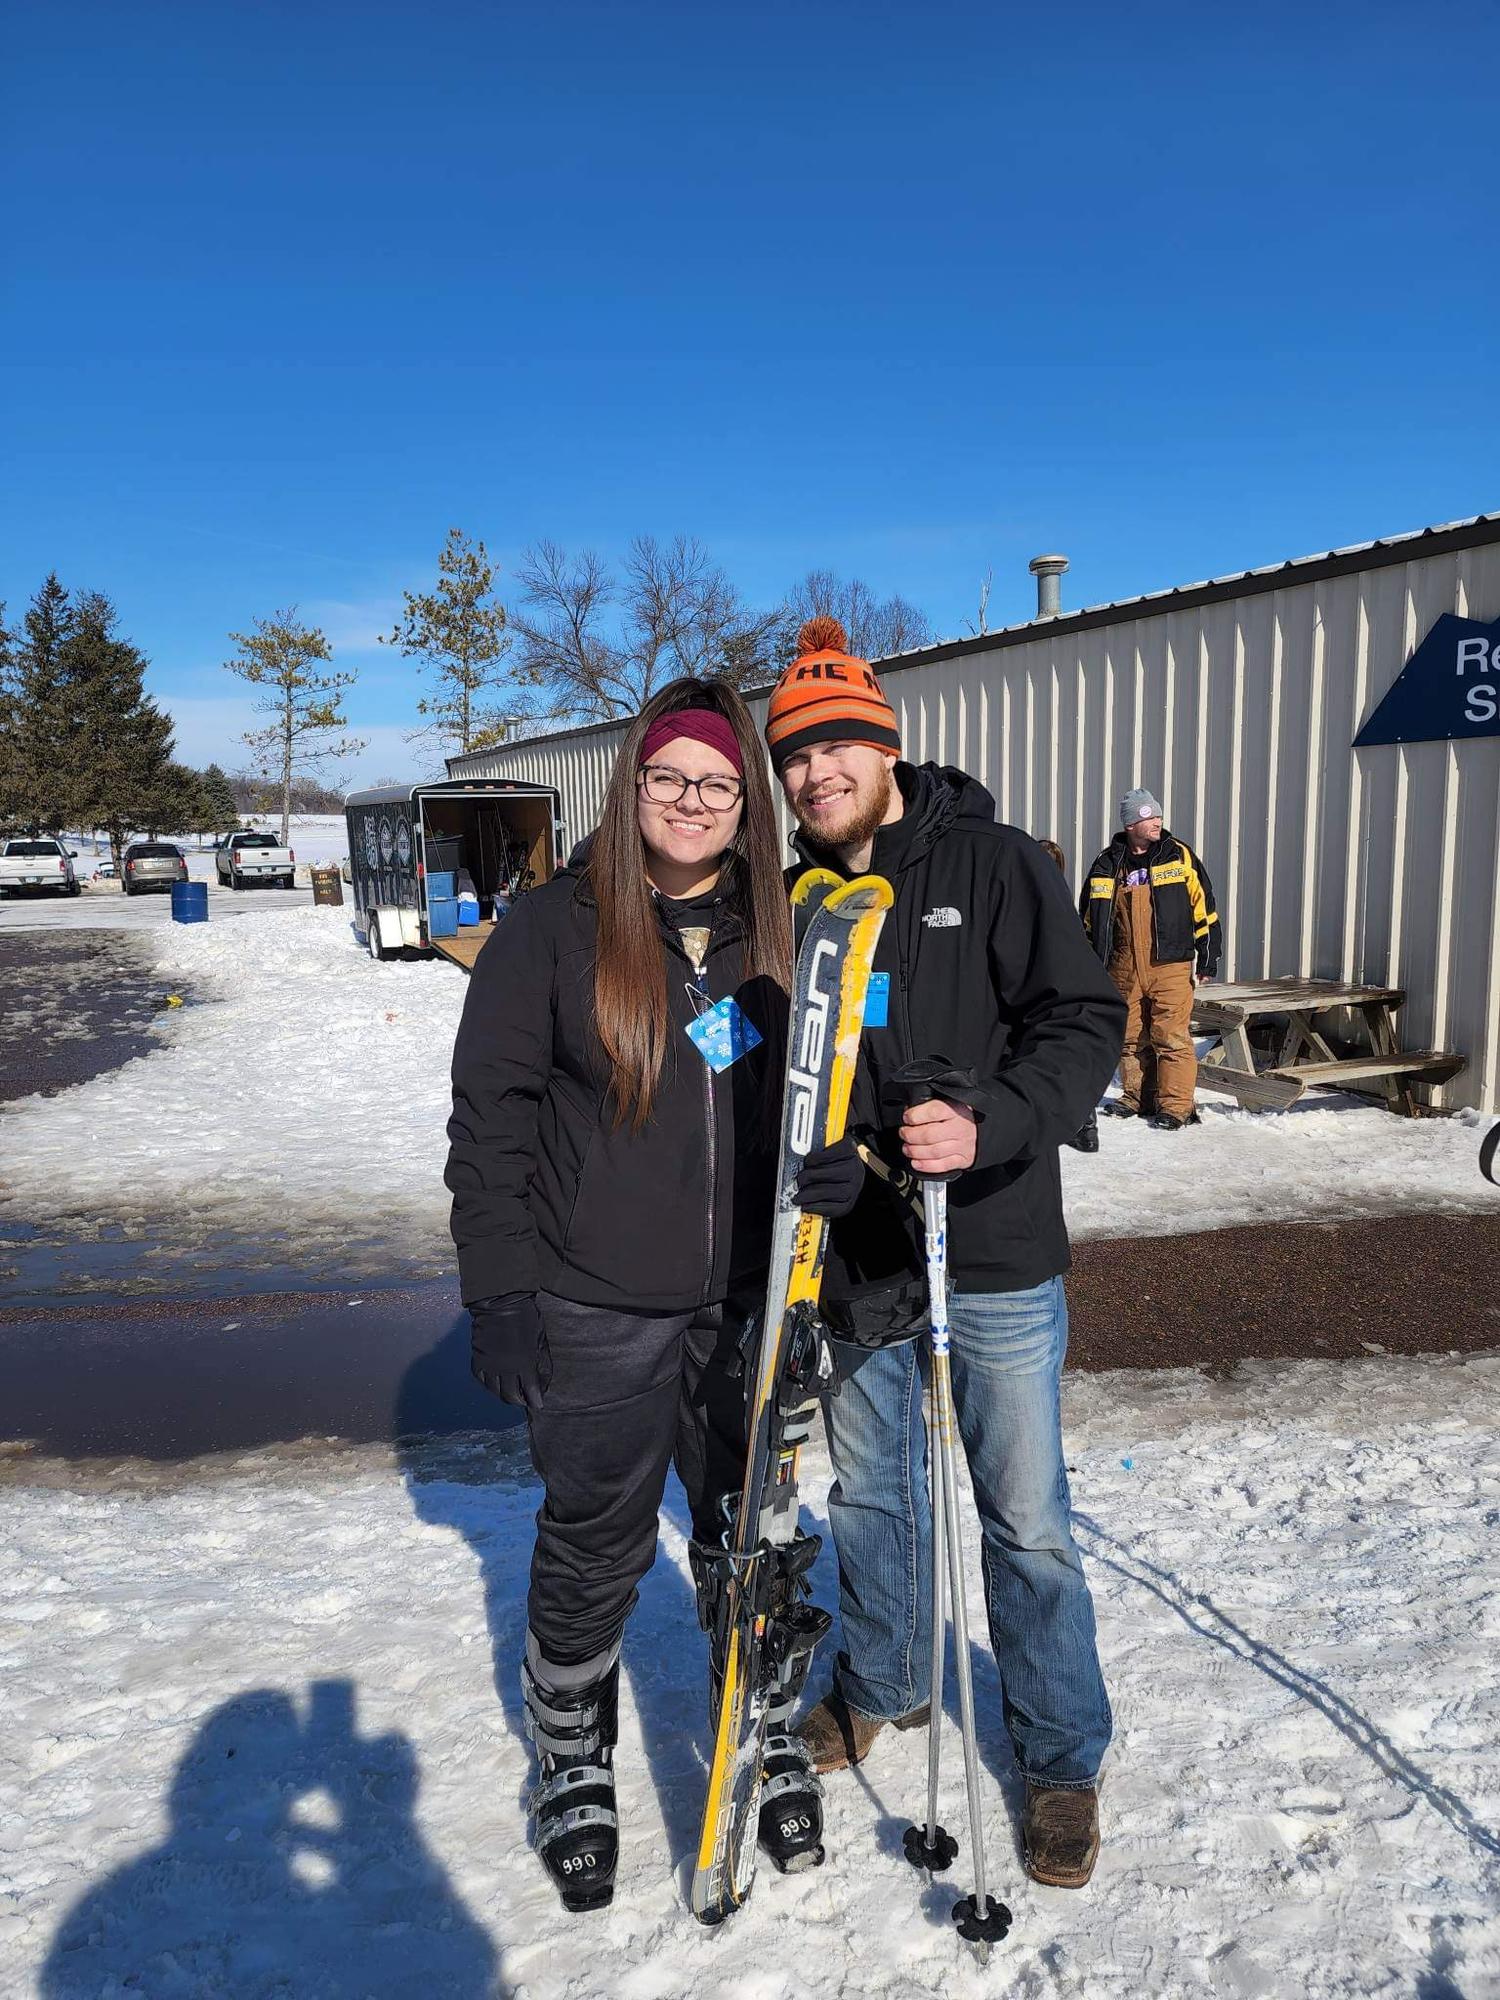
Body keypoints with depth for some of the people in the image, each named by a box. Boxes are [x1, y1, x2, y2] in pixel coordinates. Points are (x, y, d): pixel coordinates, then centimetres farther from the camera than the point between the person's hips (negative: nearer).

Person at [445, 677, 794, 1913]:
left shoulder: (773, 936, 6)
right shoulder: (554, 929, -5)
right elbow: (490, 1120, -6)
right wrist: (502, 1294, -10)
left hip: (745, 1304, 3)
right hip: (597, 1312, -3)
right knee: (596, 1551, 10)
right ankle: (575, 1770, 34)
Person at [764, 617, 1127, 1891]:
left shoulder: (995, 863, -8)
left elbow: (1085, 1021, -12)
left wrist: (990, 1126, -28)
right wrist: (793, 1159, -7)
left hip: (994, 1258, -4)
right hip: (856, 1261, 5)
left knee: (1026, 1522, 7)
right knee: (869, 1494, 21)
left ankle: (1065, 1757, 29)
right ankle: (883, 1684, 45)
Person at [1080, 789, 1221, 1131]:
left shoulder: (1179, 855, 1)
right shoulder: (1109, 865, 6)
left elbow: (1203, 907, 5)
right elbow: (1090, 919, 14)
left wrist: (1208, 957, 3)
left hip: (1171, 965, -3)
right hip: (1124, 969, 3)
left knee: (1172, 1037, -7)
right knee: (1130, 1038, 9)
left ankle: (1176, 1105, 0)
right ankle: (1137, 1097, 23)